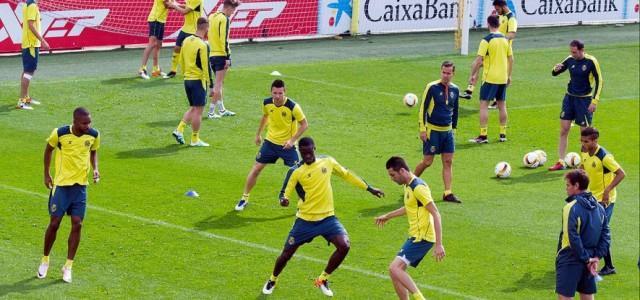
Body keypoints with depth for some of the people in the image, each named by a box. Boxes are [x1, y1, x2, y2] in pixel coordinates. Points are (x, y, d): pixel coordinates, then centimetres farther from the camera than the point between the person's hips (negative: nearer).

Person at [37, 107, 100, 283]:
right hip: (61, 184, -2)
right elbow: (49, 149, 4)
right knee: (54, 223, 1)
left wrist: (95, 169, -4)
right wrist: (46, 175, 6)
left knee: (77, 224, -3)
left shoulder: (94, 135, -7)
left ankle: (68, 266, 8)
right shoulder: (59, 134, -16)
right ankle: (45, 260, 23)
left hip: (81, 185, 2)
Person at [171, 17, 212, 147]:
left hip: (187, 79, 7)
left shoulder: (186, 40, 5)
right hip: (198, 80, -7)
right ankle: (195, 139, 7)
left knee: (193, 108, 19)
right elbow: (206, 67, -17)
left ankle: (179, 130, 5)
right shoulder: (202, 45, -17)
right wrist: (210, 85, -12)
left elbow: (181, 61, 13)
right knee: (198, 110, 2)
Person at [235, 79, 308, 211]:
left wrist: (292, 140, -20)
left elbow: (304, 124, -12)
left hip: (287, 145, -3)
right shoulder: (267, 103, -9)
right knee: (256, 169, 3)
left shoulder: (293, 106, -22)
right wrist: (258, 134, 21)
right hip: (270, 141, 3)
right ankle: (244, 198, 18)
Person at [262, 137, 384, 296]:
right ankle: (272, 280, 35)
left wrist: (369, 188, 17)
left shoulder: (327, 162, -1)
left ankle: (323, 279, 4)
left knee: (344, 246, -19)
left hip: (327, 217, 2)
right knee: (286, 254, 2)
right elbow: (285, 192, -10)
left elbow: (346, 175, 12)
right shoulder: (295, 172, -10)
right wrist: (283, 200, -36)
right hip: (305, 220, -2)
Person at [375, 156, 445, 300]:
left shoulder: (418, 187, -17)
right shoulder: (408, 186, 12)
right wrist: (388, 216, 44)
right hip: (415, 236, 10)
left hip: (422, 238, -10)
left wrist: (439, 245, -24)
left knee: (394, 268, -19)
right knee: (396, 271, 9)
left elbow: (436, 214, -20)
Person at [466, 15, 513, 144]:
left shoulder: (486, 40, -12)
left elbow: (479, 60, -15)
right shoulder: (505, 39, 5)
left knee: (484, 104, -1)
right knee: (502, 105, 14)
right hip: (503, 78, 6)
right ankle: (503, 134, 18)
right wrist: (509, 75, 21)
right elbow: (511, 59, 11)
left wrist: (472, 75, -5)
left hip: (490, 77, -6)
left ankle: (483, 136, -6)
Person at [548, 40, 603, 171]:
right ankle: (560, 162, 7)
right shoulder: (570, 60, 2)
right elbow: (554, 73, 11)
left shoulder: (591, 62, -13)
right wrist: (556, 69, -14)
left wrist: (595, 101, -16)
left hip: (584, 99, -5)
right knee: (564, 130, 2)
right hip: (570, 97, 5)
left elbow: (599, 81, -10)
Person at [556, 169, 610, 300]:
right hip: (588, 261, 7)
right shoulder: (599, 207, 7)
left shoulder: (572, 207, -16)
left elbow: (573, 238, -22)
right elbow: (605, 236, 7)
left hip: (570, 261, -7)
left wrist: (586, 259, -14)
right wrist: (596, 257, 1)